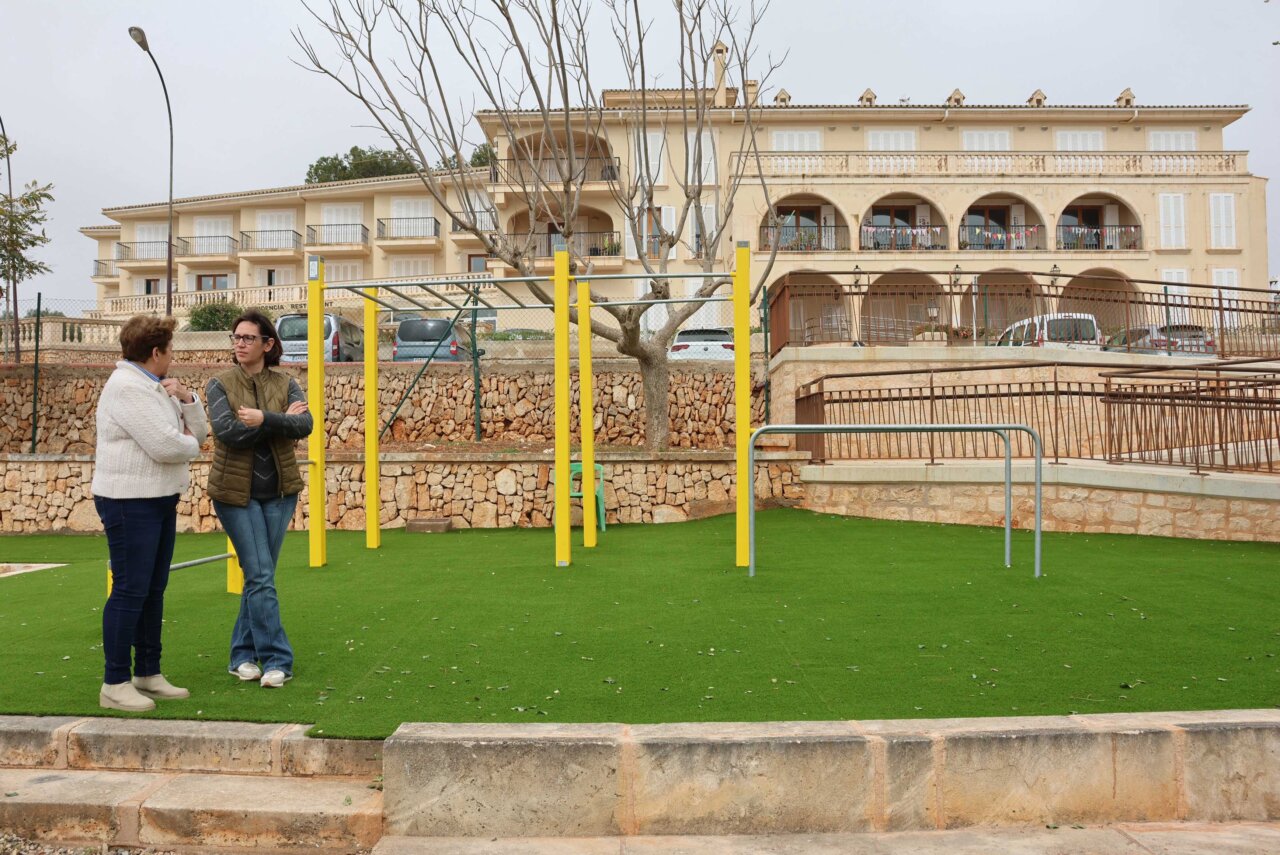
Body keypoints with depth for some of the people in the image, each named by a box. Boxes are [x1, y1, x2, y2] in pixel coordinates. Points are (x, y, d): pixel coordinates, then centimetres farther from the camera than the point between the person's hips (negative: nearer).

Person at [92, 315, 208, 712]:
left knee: (153, 590, 13)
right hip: (130, 503, -10)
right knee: (130, 591, -6)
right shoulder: (126, 387, -15)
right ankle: (115, 683, 3)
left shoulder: (156, 387, 16)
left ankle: (148, 674, 23)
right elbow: (166, 446, -24)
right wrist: (190, 443, -3)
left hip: (160, 501, 10)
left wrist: (187, 399, -4)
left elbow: (199, 432, 12)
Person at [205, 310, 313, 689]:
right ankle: (276, 660, 0)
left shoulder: (286, 384, 4)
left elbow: (304, 426, -13)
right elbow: (226, 432, -17)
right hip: (236, 492, -2)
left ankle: (243, 656, 23)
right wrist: (281, 420, -14)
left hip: (279, 493, 3)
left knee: (258, 577, 10)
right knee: (261, 577, -6)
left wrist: (264, 419, -27)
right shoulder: (220, 384, -1)